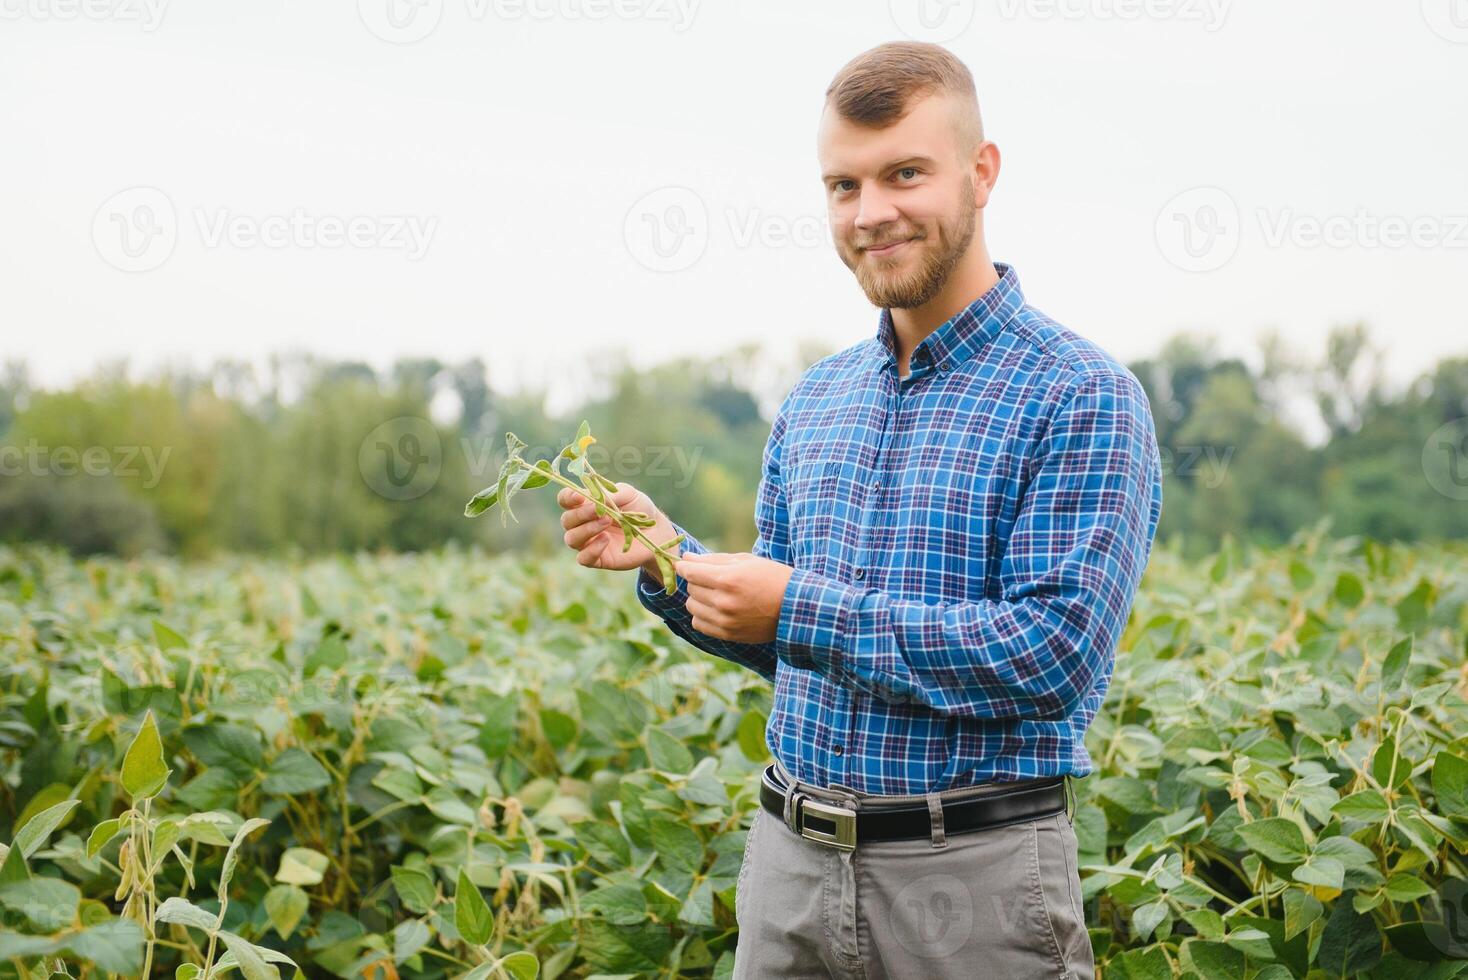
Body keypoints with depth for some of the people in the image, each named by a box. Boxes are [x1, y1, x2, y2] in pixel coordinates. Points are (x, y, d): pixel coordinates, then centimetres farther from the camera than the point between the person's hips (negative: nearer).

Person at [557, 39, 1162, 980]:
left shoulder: (1081, 397, -11)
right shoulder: (813, 400, 10)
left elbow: (1058, 654, -21)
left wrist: (797, 609, -20)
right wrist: (667, 560, -2)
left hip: (975, 870, -5)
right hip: (790, 863, 6)